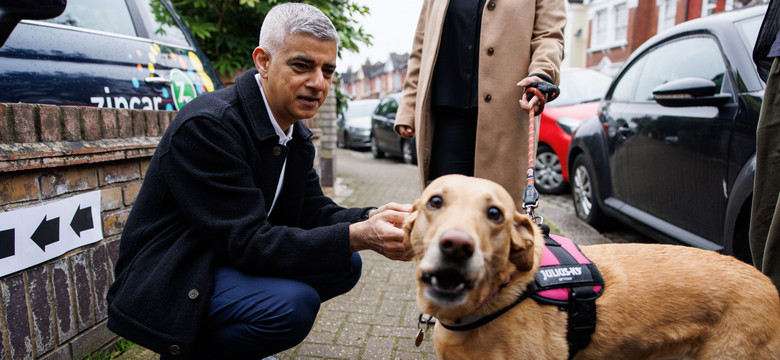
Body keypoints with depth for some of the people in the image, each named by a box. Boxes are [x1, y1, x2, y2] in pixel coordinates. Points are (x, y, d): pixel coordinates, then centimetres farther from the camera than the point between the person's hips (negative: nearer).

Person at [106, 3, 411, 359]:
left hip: (233, 260, 9)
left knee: (345, 265, 0)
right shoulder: (205, 125, -25)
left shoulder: (297, 135, 2)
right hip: (169, 283, -8)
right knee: (293, 303, -30)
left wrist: (371, 219, -20)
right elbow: (247, 241, -28)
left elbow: (313, 211, 1)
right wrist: (357, 237, -35)